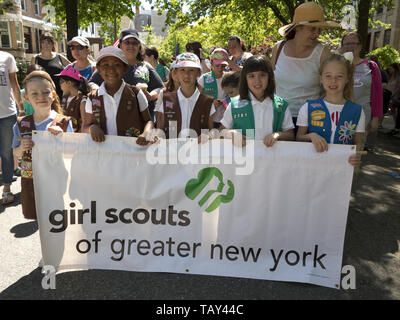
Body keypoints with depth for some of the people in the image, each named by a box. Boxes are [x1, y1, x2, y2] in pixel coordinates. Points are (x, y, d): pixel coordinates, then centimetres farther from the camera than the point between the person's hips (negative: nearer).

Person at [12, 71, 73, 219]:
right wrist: (22, 148, -12)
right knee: (34, 215, 15)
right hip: (30, 180, 3)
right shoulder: (21, 124, 2)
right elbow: (16, 153, 9)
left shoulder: (63, 122, -7)